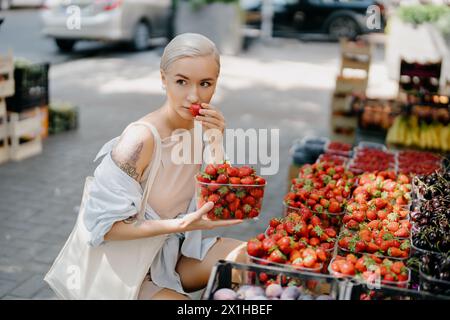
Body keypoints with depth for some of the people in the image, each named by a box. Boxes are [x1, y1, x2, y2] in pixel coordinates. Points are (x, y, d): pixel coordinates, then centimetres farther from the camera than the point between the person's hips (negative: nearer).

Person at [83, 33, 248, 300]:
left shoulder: (202, 124, -6)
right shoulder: (142, 138, -25)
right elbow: (104, 225, -21)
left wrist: (215, 142, -17)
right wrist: (180, 225, -30)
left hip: (176, 252, 6)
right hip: (131, 271, -6)